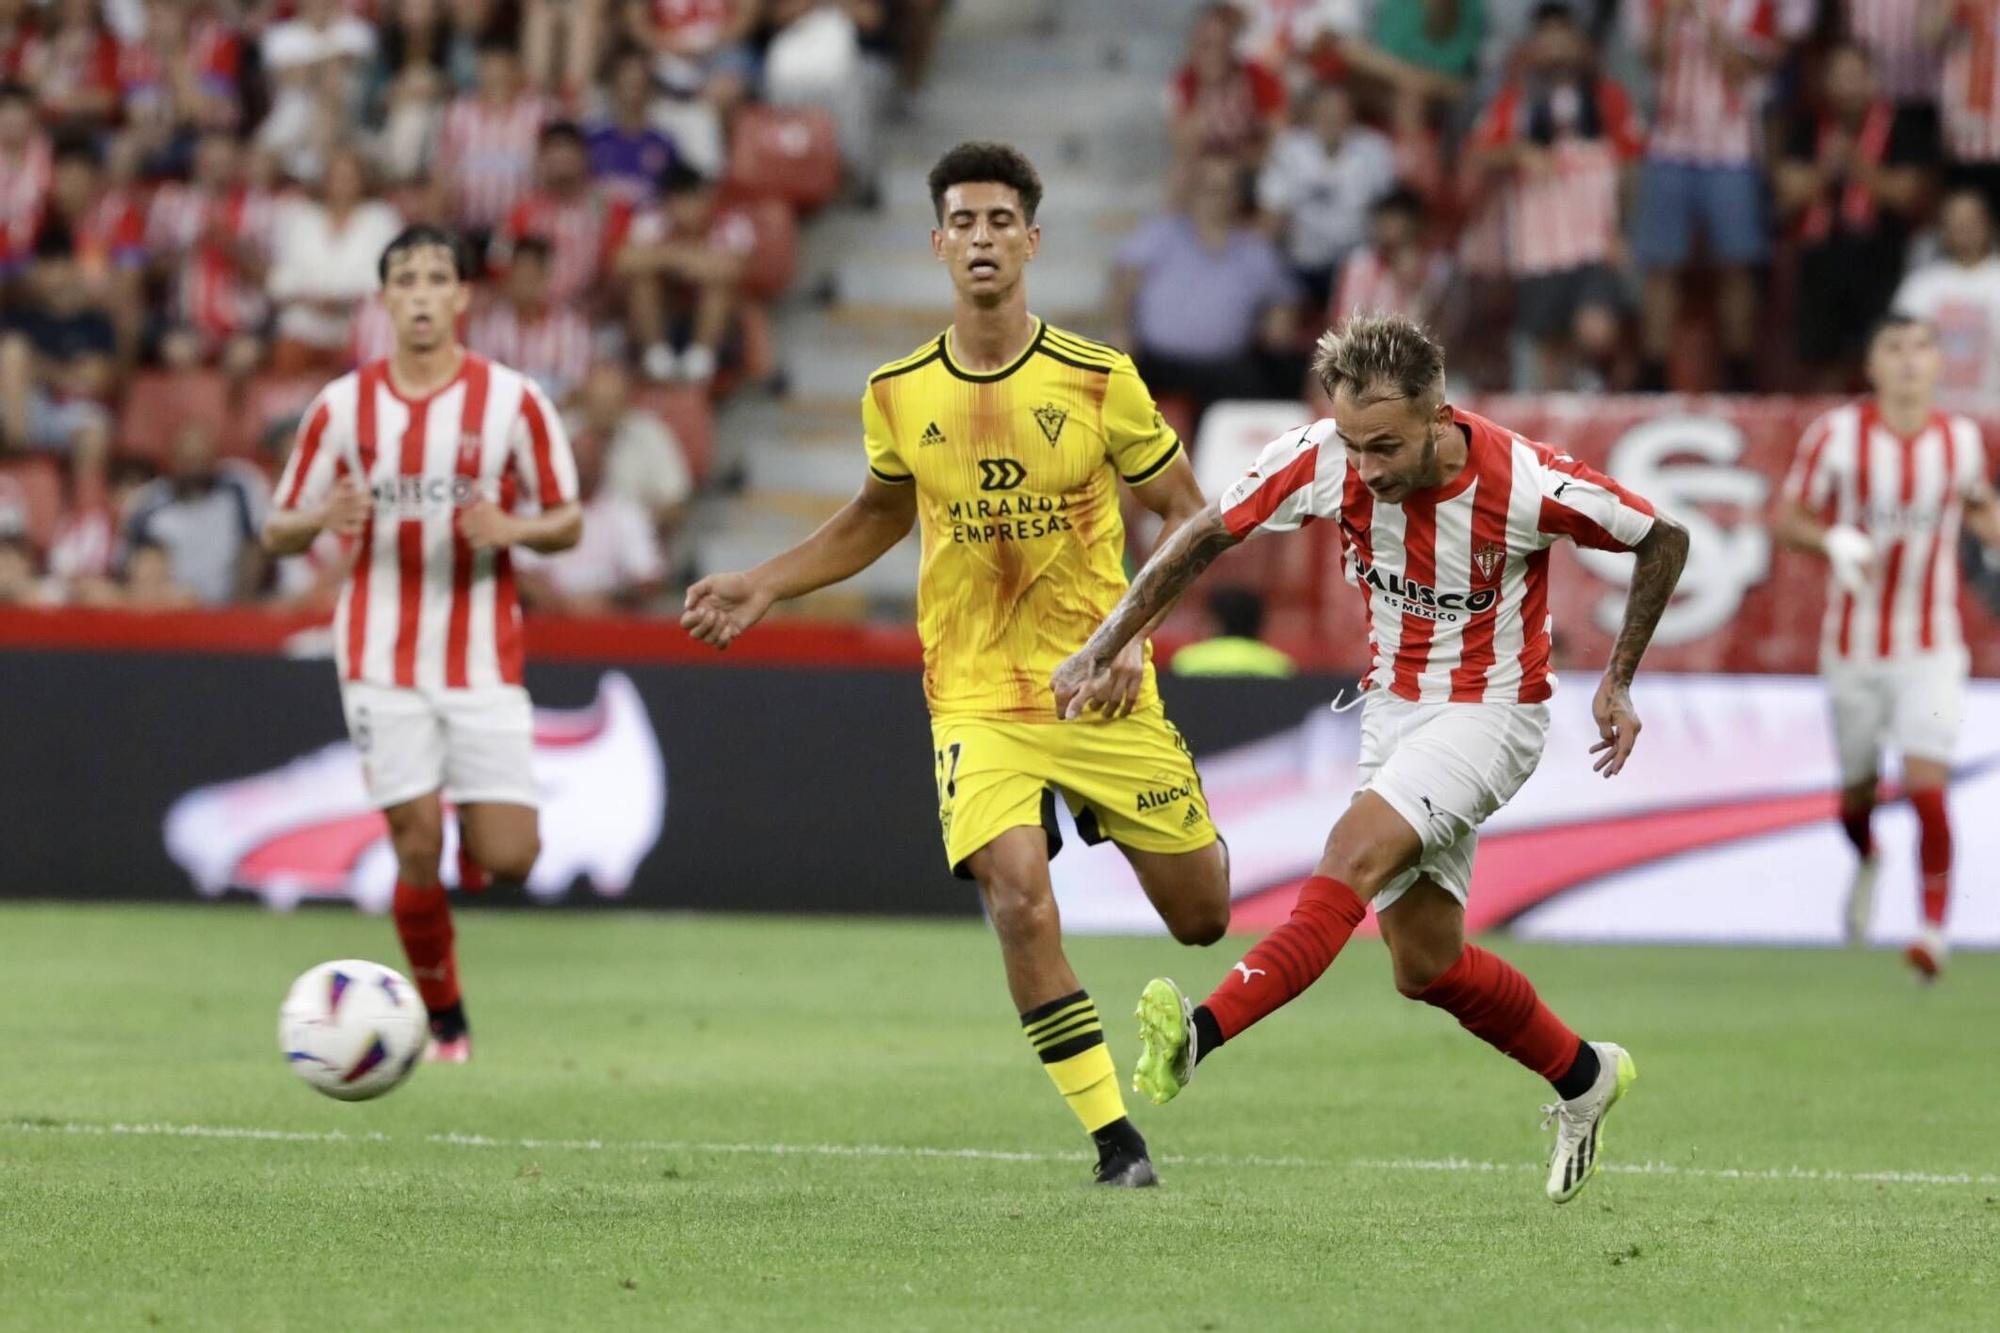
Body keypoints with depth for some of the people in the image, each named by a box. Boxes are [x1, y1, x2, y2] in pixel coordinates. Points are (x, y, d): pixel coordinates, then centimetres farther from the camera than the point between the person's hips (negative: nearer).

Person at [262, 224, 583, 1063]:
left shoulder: (513, 400, -1)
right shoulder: (342, 406, 2)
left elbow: (568, 521, 5)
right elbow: (278, 534, 7)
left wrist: (513, 529, -18)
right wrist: (321, 519, -17)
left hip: (483, 656, 0)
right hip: (382, 659, 0)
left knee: (509, 859, -8)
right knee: (417, 849, -8)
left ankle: (475, 843, 30)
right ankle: (445, 1025, 10)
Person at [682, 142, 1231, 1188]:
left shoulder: (1098, 379, -7)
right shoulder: (897, 395, 0)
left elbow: (1186, 513, 2)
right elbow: (877, 517, 20)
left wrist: (1137, 628, -12)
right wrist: (764, 585, 9)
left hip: (1103, 690, 0)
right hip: (976, 698, 0)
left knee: (1202, 916, 6)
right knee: (1018, 897, -23)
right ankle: (1113, 1138, -13)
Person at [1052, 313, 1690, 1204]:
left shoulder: (1527, 485, -25)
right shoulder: (1323, 460, -18)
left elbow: (1663, 540, -8)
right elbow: (1205, 537, -4)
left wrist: (1618, 682, -4)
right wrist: (1102, 648, -8)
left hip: (1491, 712, -5)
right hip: (1393, 706, 5)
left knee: (1357, 853, -28)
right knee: (1425, 964, 6)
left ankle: (1201, 1036, -40)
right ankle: (1584, 1079, 29)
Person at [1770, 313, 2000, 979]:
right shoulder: (1837, 435, -9)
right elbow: (1785, 518, -4)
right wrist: (1834, 541, -23)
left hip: (1931, 649, 0)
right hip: (1854, 644, 0)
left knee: (1927, 789, -15)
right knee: (1857, 792, 14)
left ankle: (1935, 925, -6)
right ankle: (1867, 863, 49)